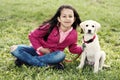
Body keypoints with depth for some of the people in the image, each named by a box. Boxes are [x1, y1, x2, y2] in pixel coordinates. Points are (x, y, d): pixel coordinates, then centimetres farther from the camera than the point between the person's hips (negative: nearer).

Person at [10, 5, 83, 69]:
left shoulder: (73, 34, -9)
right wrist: (40, 49, -19)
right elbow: (32, 36, -12)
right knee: (16, 49, -23)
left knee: (61, 55, -35)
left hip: (52, 55, 3)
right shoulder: (50, 27, -21)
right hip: (38, 50, -2)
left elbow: (73, 48, 8)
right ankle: (45, 65, -28)